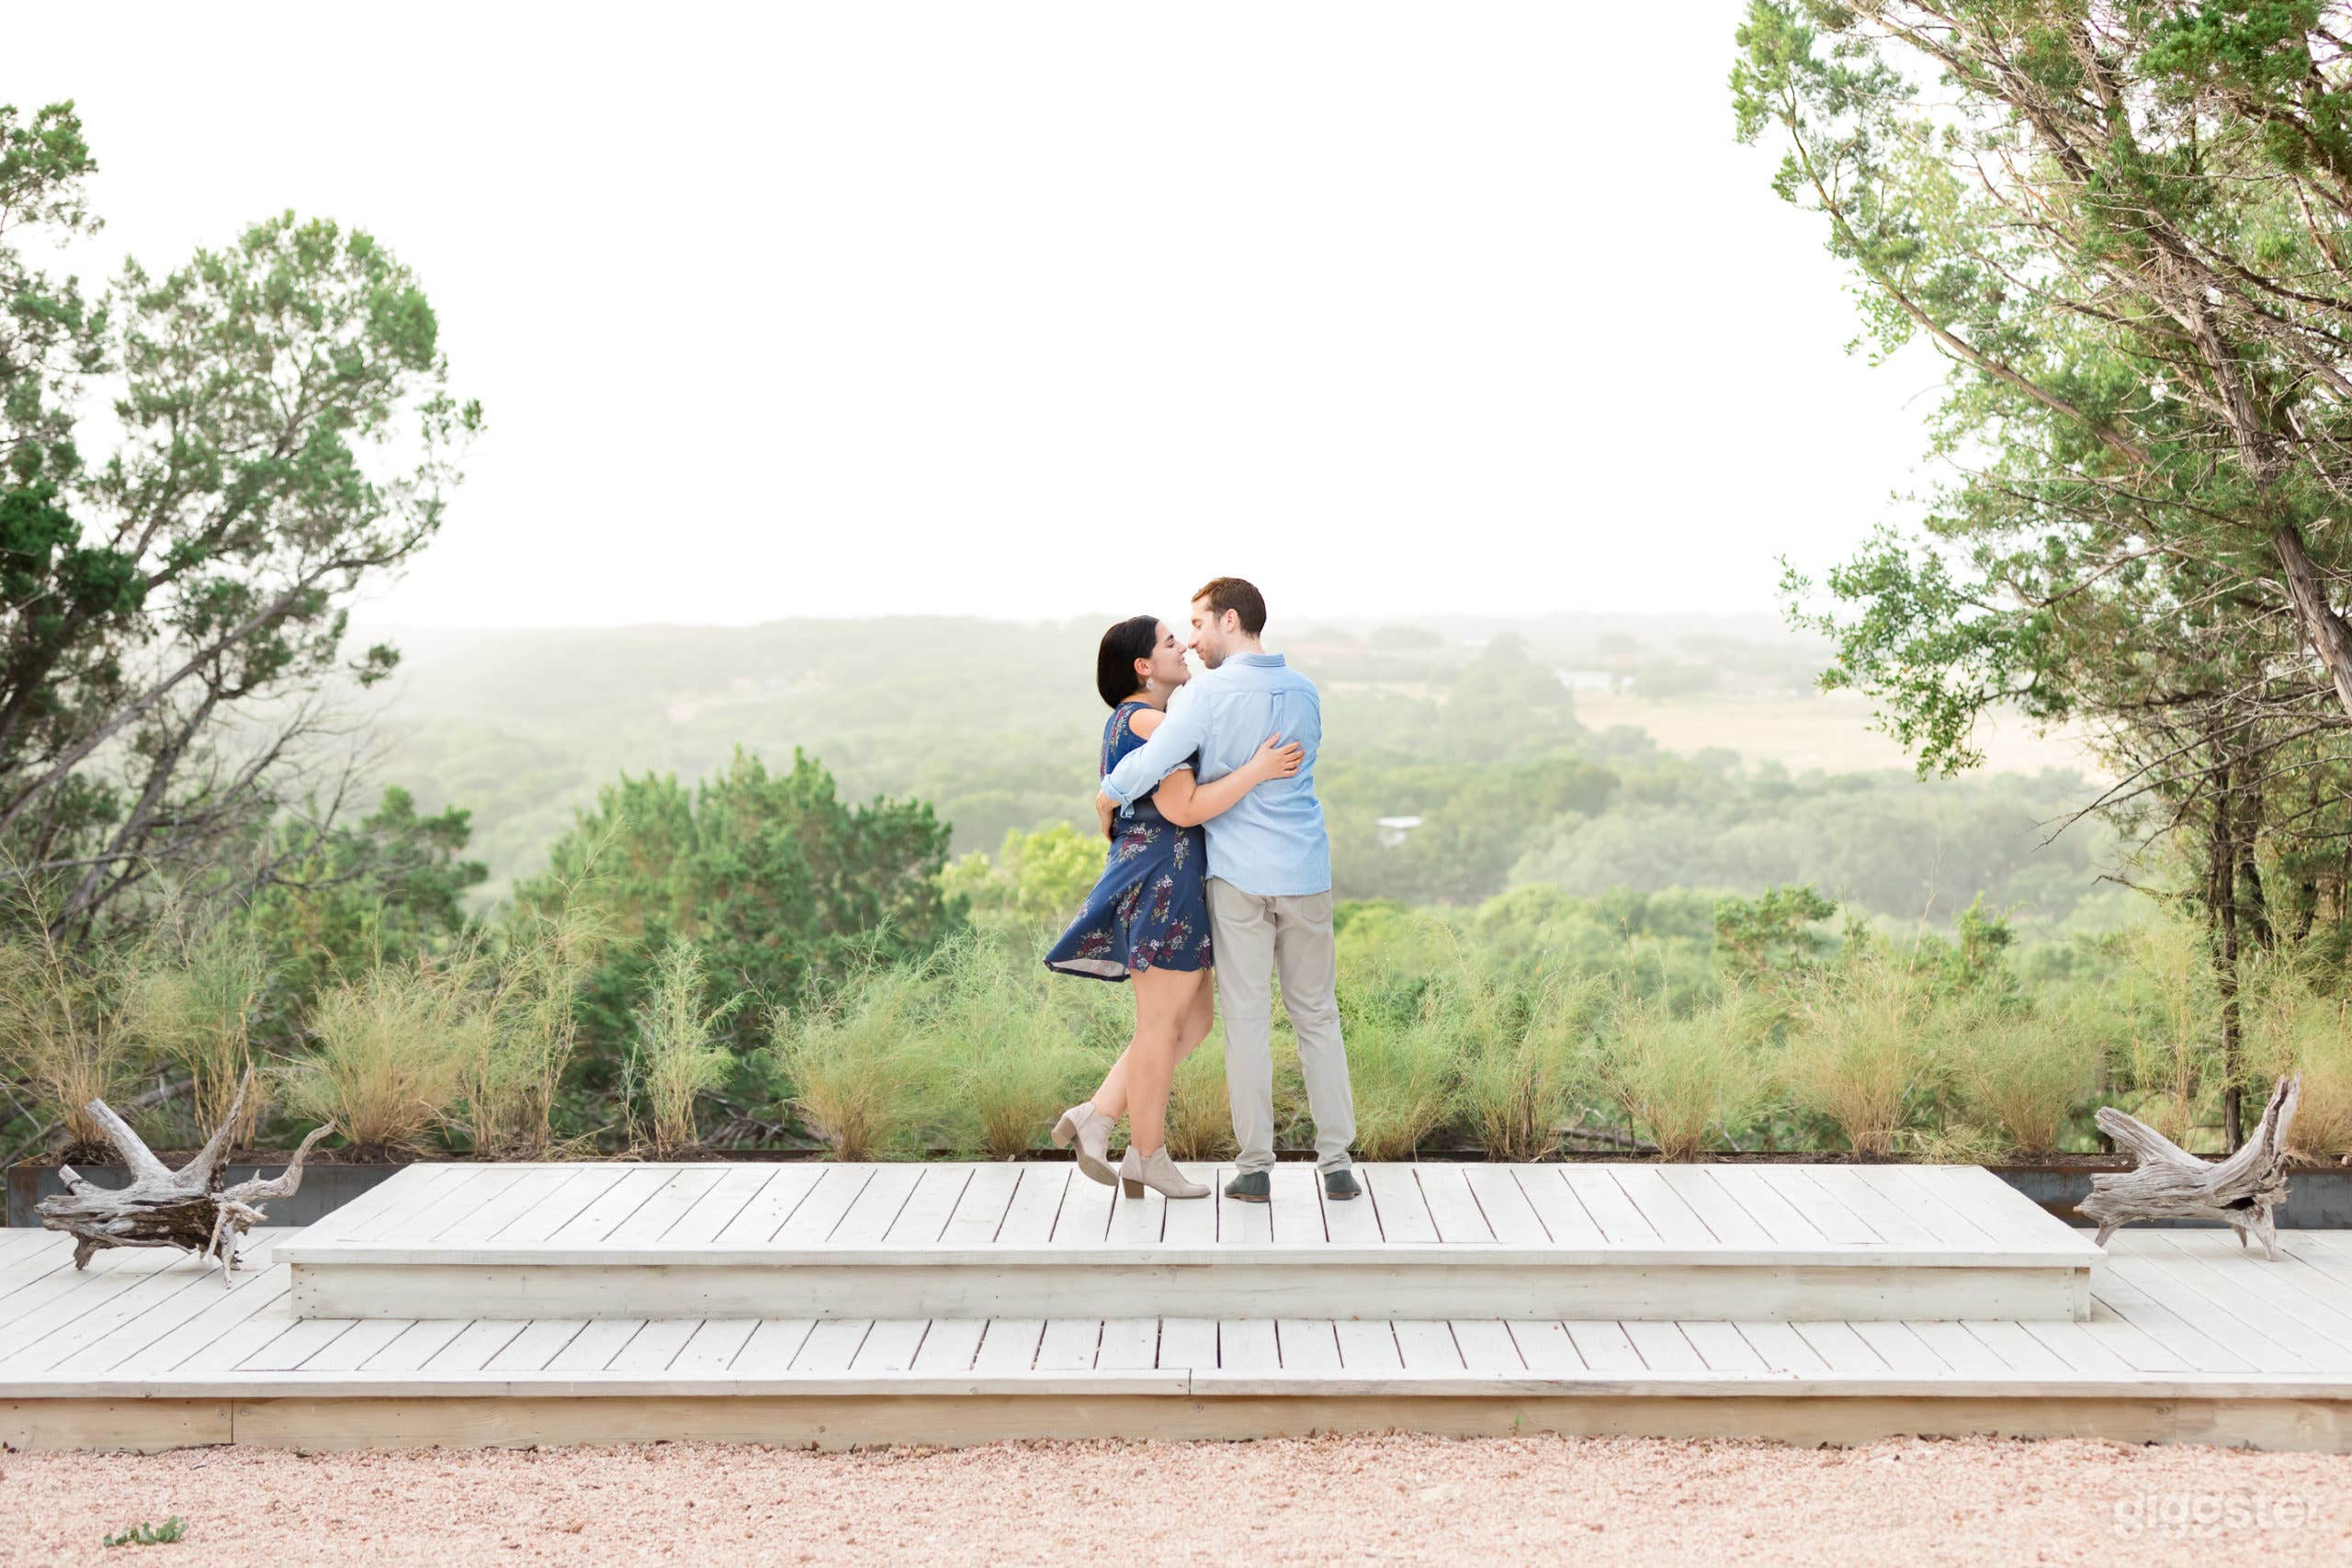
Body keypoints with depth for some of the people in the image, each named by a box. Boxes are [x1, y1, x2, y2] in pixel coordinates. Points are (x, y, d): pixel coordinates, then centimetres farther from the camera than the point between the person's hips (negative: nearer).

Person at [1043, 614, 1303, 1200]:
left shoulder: (1128, 721, 18)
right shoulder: (1149, 722, -15)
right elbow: (1182, 809, -23)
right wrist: (1257, 770, -20)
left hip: (1154, 883, 10)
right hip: (1164, 882, -10)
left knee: (1194, 1019, 14)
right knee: (1161, 1025, 0)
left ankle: (1094, 1117, 10)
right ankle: (1149, 1159, 10)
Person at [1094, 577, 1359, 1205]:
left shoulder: (1209, 694, -11)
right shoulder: (1304, 692, 8)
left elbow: (1152, 761, -21)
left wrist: (1107, 799, -2)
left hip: (1239, 875, -4)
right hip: (1305, 873, 4)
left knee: (1247, 1018, 3)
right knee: (1318, 1016, 9)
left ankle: (1255, 1165, 5)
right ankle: (1336, 1161, 7)